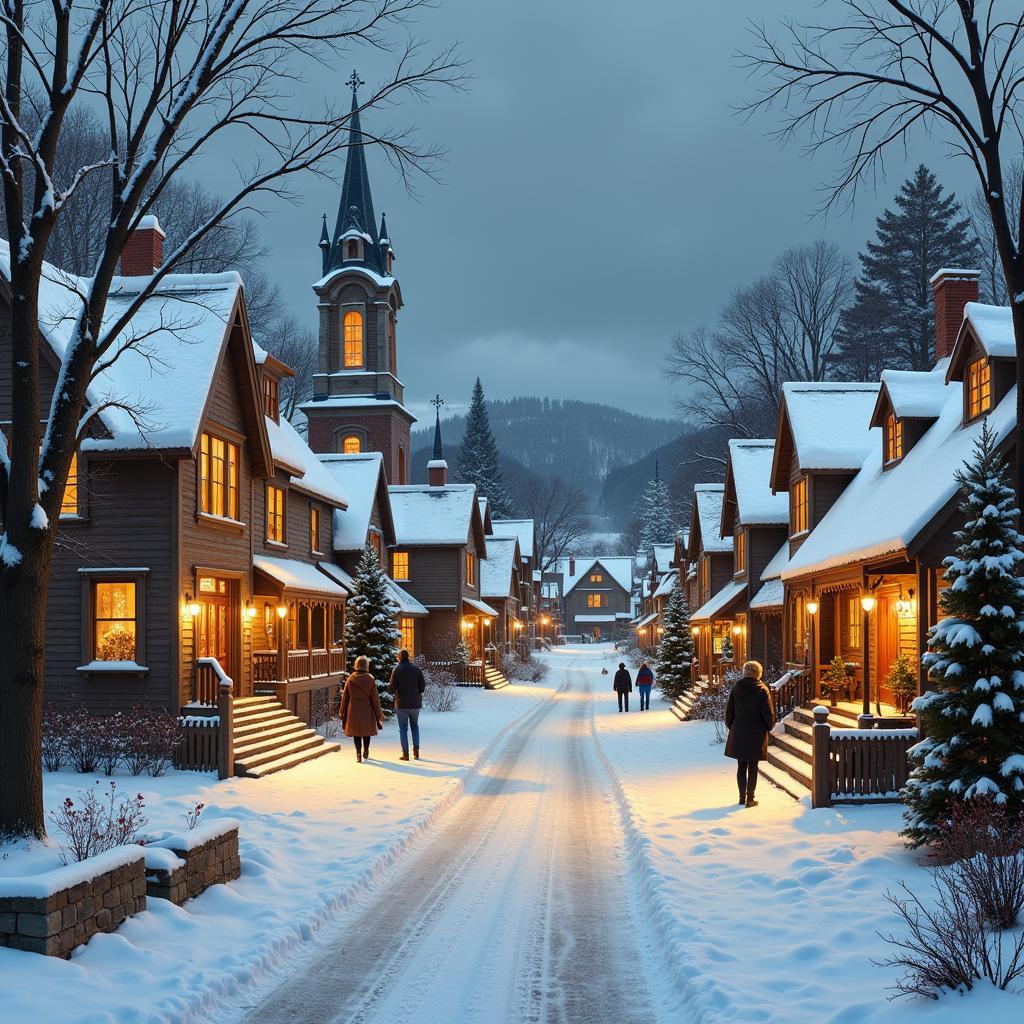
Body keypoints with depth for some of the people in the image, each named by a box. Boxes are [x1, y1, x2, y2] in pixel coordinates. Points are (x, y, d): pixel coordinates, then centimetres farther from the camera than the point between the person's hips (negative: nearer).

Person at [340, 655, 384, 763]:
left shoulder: (350, 679, -3)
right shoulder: (370, 679, -8)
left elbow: (345, 697, 3)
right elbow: (375, 698, -5)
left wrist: (343, 713, 13)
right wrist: (378, 713, 4)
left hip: (353, 710, 1)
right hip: (367, 710, -1)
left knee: (356, 732, 7)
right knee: (367, 730, 16)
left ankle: (358, 754, 4)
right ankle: (366, 752, 25)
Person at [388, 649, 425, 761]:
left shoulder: (397, 670, -8)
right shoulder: (416, 668, 1)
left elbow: (391, 688, -11)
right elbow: (422, 686, 1)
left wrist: (389, 685, 12)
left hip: (401, 704, -3)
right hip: (415, 703, 3)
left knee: (403, 728, 5)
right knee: (415, 726, 20)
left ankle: (405, 753, 0)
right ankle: (416, 749, 8)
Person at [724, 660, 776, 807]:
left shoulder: (736, 689, 0)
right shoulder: (761, 690, -11)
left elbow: (729, 710, 7)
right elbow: (768, 712, -9)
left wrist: (730, 726, 20)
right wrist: (769, 726, 8)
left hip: (738, 733, 3)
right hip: (756, 732, -3)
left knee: (741, 766, 12)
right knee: (752, 767, 4)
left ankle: (742, 797, 13)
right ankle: (750, 799, 5)